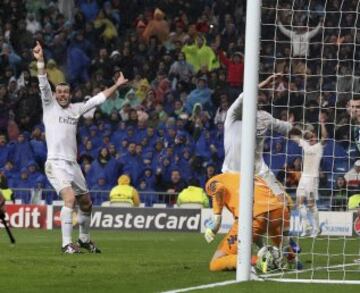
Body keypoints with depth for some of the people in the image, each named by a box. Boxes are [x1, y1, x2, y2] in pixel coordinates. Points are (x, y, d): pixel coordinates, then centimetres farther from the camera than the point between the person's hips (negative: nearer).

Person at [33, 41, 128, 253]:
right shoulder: (50, 106, 2)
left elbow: (98, 99, 22)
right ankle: (67, 244, -24)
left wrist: (117, 86, 23)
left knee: (86, 203, 14)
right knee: (70, 198, -25)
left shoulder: (76, 109, 15)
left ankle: (84, 239, 36)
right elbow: (44, 84, -10)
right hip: (56, 163, -6)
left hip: (73, 163, 6)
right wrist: (40, 61, -21)